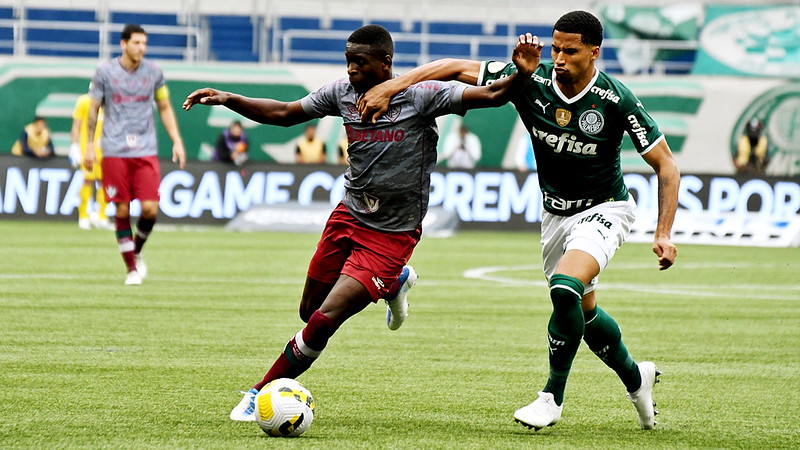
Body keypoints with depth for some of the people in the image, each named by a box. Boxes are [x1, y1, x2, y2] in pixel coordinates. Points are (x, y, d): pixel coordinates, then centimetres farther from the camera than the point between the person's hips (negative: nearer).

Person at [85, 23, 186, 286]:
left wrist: (177, 141, 8)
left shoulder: (153, 72, 6)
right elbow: (94, 109, 8)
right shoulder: (105, 72, 1)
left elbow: (165, 108, 15)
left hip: (146, 151, 1)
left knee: (150, 208, -10)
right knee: (122, 210, -2)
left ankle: (137, 251, 18)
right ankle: (131, 268, 8)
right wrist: (89, 145, 3)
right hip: (114, 152, -1)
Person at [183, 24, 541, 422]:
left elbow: (490, 95, -22)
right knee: (309, 312, 17)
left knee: (324, 321, -14)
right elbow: (282, 113, 9)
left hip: (391, 236, -6)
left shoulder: (420, 95, -16)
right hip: (348, 215, 6)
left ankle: (261, 393, 2)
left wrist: (521, 75, -42)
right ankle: (395, 282, 38)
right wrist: (227, 99, -2)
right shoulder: (343, 93, -2)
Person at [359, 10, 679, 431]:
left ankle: (553, 396, -11)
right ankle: (636, 377, 43)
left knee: (565, 286, -29)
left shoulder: (615, 100, -23)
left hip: (603, 209, -5)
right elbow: (456, 68, -14)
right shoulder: (532, 82, -16)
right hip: (555, 213, 5)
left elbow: (665, 164, -15)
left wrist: (664, 234, -24)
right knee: (583, 312, 14)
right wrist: (392, 86, -26)